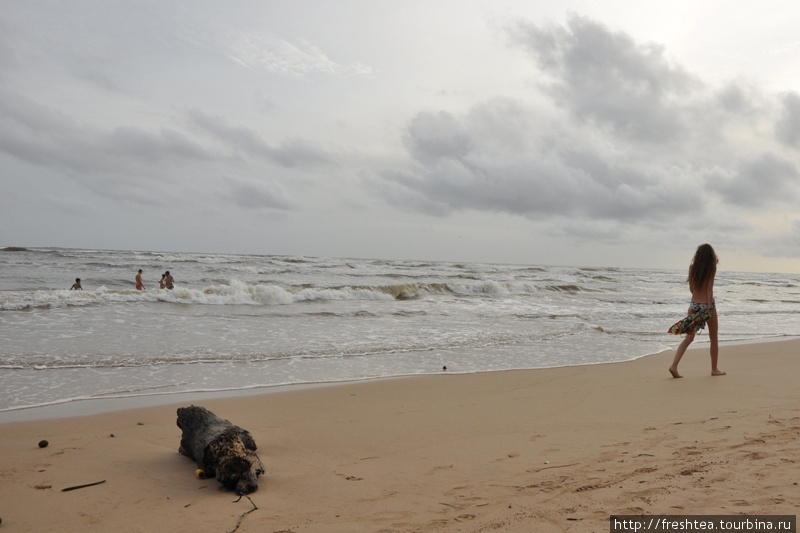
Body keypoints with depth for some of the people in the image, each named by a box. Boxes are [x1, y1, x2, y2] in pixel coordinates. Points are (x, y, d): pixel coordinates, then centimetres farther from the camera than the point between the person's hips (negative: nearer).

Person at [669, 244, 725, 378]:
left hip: (694, 305, 3)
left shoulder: (692, 267, 4)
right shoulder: (712, 268, -6)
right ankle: (714, 369, 23)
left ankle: (674, 366, -10)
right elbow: (709, 289, -13)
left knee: (689, 337, 5)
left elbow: (691, 288, 9)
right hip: (707, 305, -3)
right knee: (714, 338, 14)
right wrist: (709, 306, -16)